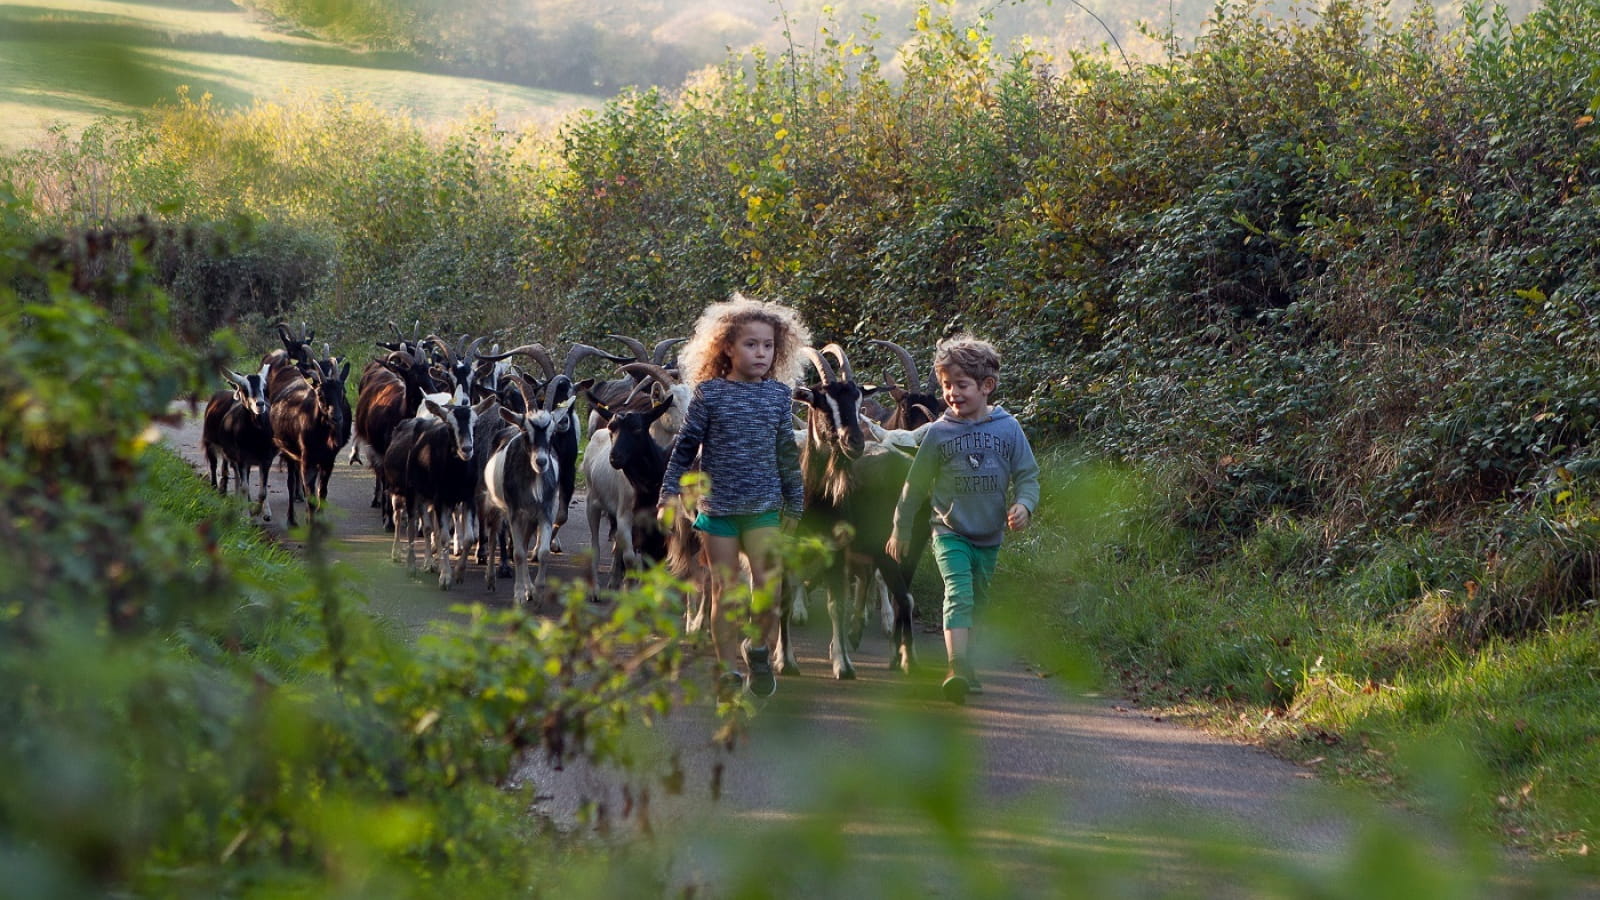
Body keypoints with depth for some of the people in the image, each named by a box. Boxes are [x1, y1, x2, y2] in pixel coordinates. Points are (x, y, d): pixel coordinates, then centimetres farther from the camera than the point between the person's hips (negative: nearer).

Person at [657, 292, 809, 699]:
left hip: (764, 507, 1)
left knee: (768, 582, -10)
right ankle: (727, 670, 10)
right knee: (724, 589, 1)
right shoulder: (709, 394, -4)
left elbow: (788, 455, 10)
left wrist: (794, 505, 12)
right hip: (717, 507, -1)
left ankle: (759, 649, 14)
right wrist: (670, 491, -5)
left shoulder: (779, 395, 4)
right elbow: (684, 447, 1)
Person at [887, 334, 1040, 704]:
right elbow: (916, 485, 4)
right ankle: (958, 668, -31)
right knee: (958, 593, -21)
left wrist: (1023, 504, -17)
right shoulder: (939, 433, -5)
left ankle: (963, 668, 26)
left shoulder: (1008, 429, -3)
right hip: (950, 532, -3)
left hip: (989, 536, 3)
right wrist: (900, 530, 10)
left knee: (976, 601, 13)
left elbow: (1027, 475, 3)